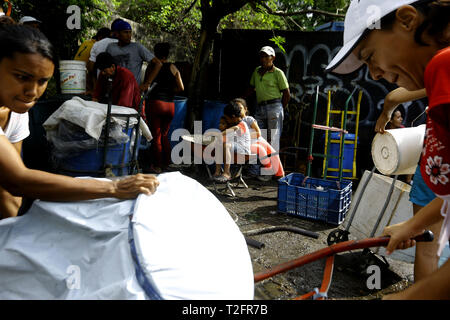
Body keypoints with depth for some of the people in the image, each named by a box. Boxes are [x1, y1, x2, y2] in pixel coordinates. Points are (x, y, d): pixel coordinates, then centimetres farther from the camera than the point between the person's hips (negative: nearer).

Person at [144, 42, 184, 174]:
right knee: (165, 136, 18)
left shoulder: (151, 67, -2)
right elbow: (181, 88, 1)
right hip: (170, 105, 3)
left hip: (155, 103, -3)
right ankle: (166, 164, 23)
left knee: (156, 136, 5)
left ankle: (157, 166, 9)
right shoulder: (173, 67, 5)